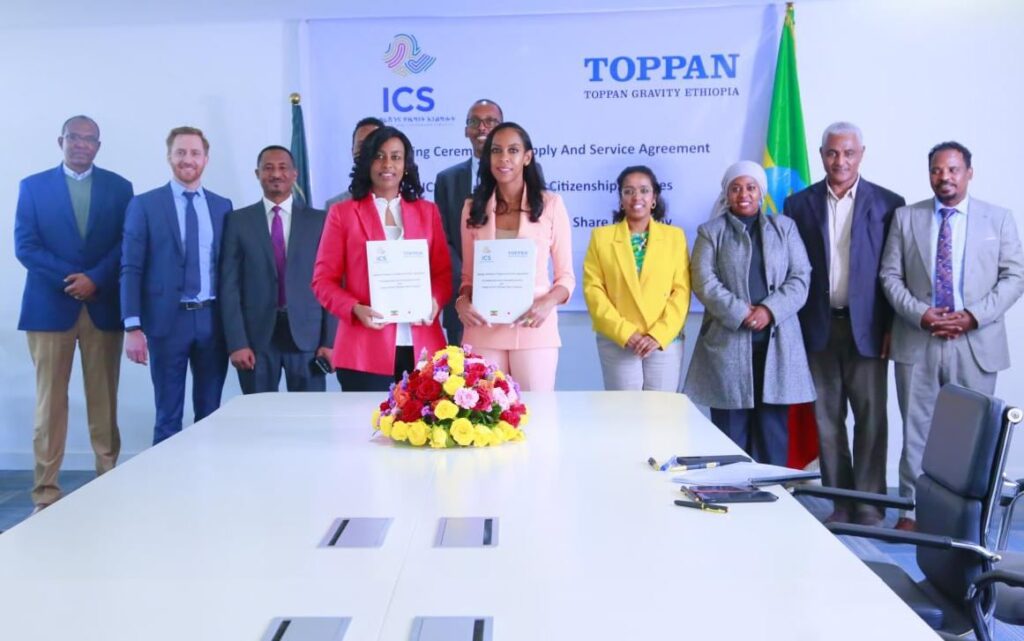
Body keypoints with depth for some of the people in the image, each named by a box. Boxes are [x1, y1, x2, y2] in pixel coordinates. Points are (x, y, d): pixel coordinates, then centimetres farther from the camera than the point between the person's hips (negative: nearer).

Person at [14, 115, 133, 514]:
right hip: (50, 305, -1)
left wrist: (94, 279, -12)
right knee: (50, 402, 0)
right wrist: (71, 279, -12)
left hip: (103, 305, 1)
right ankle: (46, 491, 5)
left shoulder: (118, 187, 10)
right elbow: (25, 246, -1)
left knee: (104, 400, 4)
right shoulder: (33, 186, 8)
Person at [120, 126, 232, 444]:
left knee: (210, 415, 10)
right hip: (167, 320, -3)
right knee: (168, 417, 4)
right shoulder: (144, 205, 1)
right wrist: (133, 326, -11)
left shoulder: (222, 206, 10)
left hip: (214, 320, 3)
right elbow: (131, 269, -3)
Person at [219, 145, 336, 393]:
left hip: (307, 335, 0)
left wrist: (330, 340, -4)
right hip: (255, 336, 0)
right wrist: (236, 342, -7)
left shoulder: (319, 220, 7)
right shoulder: (238, 221, 6)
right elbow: (229, 285, 2)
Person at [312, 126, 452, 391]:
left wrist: (435, 302, -9)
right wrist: (355, 309, -14)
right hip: (365, 350, -2)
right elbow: (324, 279, 4)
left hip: (421, 348, 2)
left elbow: (443, 273, 12)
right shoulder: (343, 213, 7)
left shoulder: (427, 211, 14)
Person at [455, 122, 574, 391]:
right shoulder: (473, 208, 9)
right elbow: (468, 275, 14)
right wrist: (462, 301, -7)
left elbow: (566, 275, 4)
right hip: (484, 330, 2)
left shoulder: (550, 204, 2)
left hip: (534, 328, -2)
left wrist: (548, 303, -15)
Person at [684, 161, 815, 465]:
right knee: (730, 428, 0)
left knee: (773, 426, 3)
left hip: (776, 340, 2)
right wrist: (741, 313, -14)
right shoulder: (711, 232, 8)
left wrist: (770, 309, -11)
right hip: (728, 340, -1)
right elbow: (704, 282, -3)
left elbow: (800, 277, 4)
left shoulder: (785, 227, 13)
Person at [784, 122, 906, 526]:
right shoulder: (798, 204, 5)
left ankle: (868, 504, 12)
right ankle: (839, 502, 17)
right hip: (818, 327, 2)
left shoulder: (888, 204, 1)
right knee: (827, 420, 7)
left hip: (867, 328, -2)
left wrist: (894, 326, -6)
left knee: (870, 417, 3)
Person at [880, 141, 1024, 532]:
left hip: (976, 343, 0)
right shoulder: (906, 217, 7)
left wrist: (973, 316, -11)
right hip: (917, 342, 1)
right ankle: (912, 509, 16)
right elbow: (890, 276, 4)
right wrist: (920, 314, -12)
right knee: (916, 429, 6)